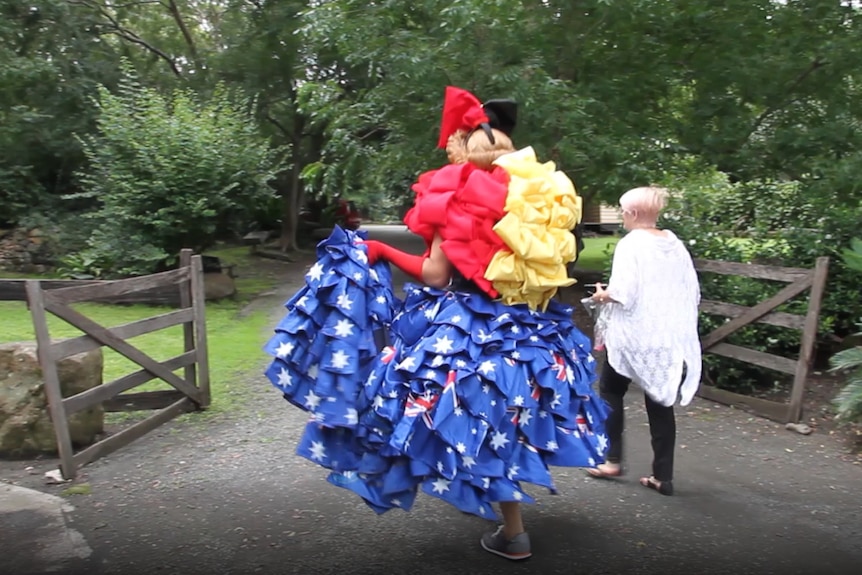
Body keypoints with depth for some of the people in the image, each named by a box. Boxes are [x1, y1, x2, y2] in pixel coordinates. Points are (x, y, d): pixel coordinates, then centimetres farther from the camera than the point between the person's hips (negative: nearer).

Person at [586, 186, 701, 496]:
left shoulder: (631, 244, -11)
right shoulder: (676, 244, 8)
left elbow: (623, 293, -19)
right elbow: (693, 292, 10)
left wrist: (602, 295, 0)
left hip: (635, 335, -6)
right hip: (670, 337, 6)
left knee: (611, 391, 14)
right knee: (660, 402, 9)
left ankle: (612, 459, 17)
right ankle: (663, 476, 13)